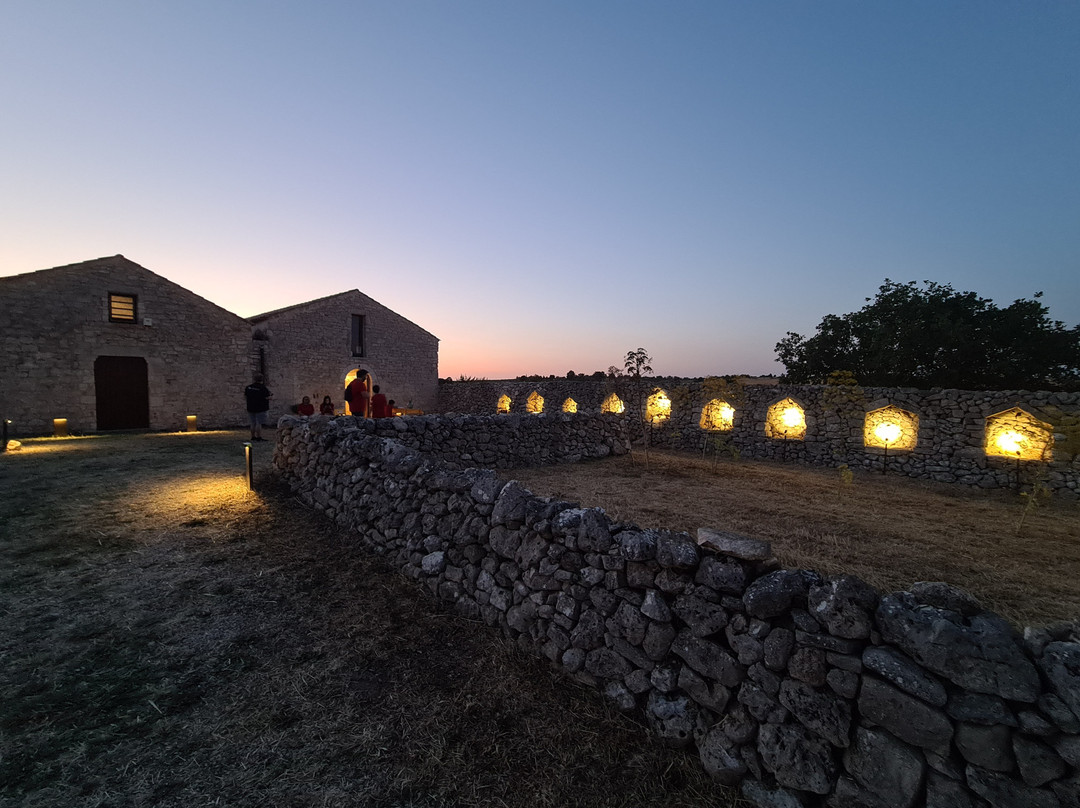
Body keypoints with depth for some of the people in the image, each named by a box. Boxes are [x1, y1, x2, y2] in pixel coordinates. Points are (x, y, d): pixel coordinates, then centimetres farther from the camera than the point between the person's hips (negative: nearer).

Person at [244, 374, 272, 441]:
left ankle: (253, 436, 16)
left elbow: (245, 397, 13)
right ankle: (259, 437, -5)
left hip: (251, 408, 6)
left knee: (253, 423, 12)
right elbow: (268, 397, -13)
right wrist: (272, 395, 7)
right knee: (259, 423, -5)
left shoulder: (248, 387, 6)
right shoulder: (263, 388, -13)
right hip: (260, 408, -6)